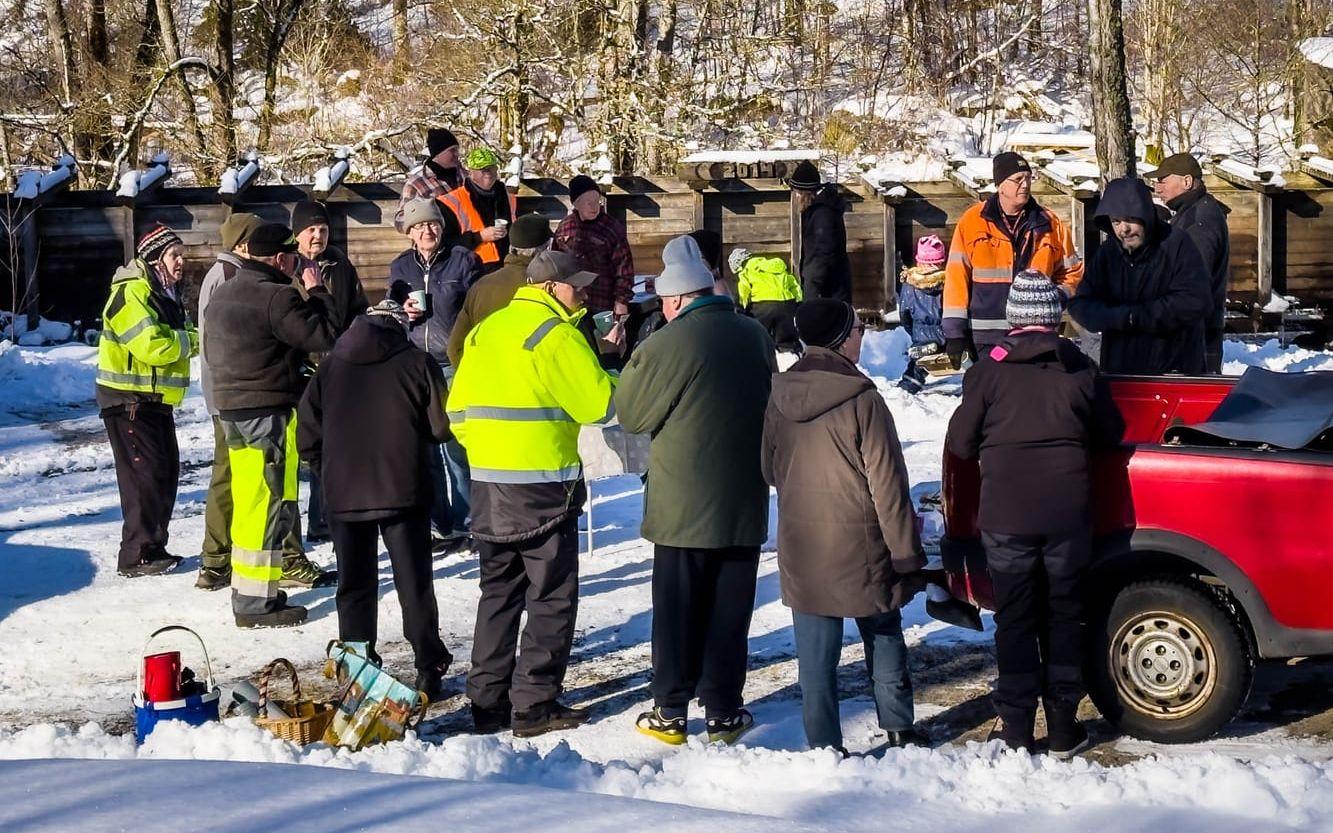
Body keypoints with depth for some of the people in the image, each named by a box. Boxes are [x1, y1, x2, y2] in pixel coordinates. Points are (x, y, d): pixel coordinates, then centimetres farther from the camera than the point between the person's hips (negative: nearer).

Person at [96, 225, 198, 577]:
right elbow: (151, 344, -26)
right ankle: (137, 555, -7)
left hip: (156, 400, 10)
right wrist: (192, 339, -13)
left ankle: (154, 547, 21)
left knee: (166, 473, 12)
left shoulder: (165, 294, 17)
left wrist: (190, 337, -5)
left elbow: (175, 341, 17)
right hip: (129, 400, -10)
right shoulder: (132, 293, -16)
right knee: (145, 474, -11)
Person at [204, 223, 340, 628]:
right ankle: (258, 602, -4)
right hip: (270, 412, -9)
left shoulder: (222, 294, 13)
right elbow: (325, 336, -15)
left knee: (249, 502, 16)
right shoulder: (276, 297, -16)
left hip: (232, 410, 9)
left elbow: (211, 348, 22)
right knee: (272, 505, -5)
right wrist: (317, 291, -3)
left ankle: (245, 592, 23)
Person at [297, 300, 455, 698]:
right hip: (403, 491, -2)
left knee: (355, 586, 10)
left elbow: (307, 434, 7)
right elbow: (441, 427, -3)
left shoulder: (330, 366, 7)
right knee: (414, 583, 5)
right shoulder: (416, 363, -1)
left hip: (344, 495, 2)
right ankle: (429, 669, 6)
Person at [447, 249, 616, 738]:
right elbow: (598, 402, -12)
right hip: (541, 484, -7)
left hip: (487, 482, 7)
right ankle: (535, 704, 0)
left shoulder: (484, 331, 13)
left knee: (499, 592, 15)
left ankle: (487, 700, 16)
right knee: (552, 596, 2)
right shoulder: (556, 335, -11)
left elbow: (458, 410, 13)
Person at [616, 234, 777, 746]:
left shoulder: (668, 344, -15)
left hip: (682, 506, -4)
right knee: (729, 609, 9)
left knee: (677, 608, 6)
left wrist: (635, 366, 9)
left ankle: (671, 712, 11)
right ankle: (723, 711, 13)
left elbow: (632, 414, -6)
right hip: (744, 505, 4)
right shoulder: (755, 336, 3)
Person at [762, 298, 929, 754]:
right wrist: (906, 552, -8)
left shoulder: (779, 396, 0)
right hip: (860, 544, -3)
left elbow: (770, 469, 12)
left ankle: (824, 745, 10)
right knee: (884, 634, 17)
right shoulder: (862, 400, -16)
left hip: (801, 545, 4)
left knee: (816, 651, 7)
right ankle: (899, 727, 24)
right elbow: (887, 482, -13)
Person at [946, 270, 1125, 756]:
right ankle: (1063, 726, 15)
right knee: (1064, 616, 12)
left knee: (1014, 619, 7)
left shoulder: (989, 370, -4)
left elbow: (960, 443, -2)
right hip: (1068, 514, 1)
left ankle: (1016, 728, 8)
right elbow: (1110, 435, 9)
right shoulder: (1079, 369, 1)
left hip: (1005, 515, -1)